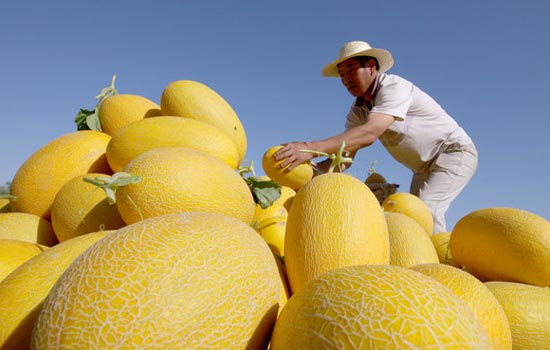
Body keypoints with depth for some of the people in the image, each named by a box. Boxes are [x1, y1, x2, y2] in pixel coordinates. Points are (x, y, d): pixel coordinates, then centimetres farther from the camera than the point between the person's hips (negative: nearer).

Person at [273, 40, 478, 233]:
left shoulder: (393, 87, -26)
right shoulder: (358, 110, -3)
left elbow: (368, 134, -42)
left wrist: (313, 148, -51)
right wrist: (316, 168, -33)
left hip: (455, 151, -8)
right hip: (424, 167, 8)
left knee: (425, 206, -27)